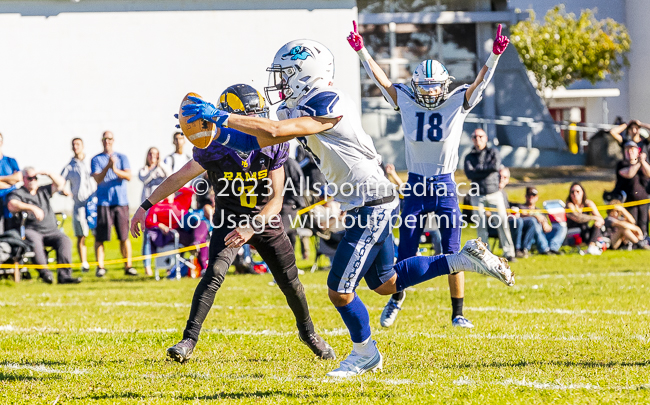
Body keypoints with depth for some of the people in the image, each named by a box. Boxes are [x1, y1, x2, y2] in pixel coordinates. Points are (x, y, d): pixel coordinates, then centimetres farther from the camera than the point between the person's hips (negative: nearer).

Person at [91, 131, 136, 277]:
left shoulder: (122, 158, 13)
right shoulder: (96, 160, 8)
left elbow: (128, 176, 0)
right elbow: (98, 179, -5)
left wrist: (115, 170, -18)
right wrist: (108, 166, -20)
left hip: (121, 201, 1)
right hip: (103, 202, -1)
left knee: (124, 236, 1)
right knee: (100, 236, -6)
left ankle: (128, 266, 6)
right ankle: (100, 266, -1)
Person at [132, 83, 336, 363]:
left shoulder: (273, 147, -17)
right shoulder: (214, 150, -20)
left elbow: (275, 199, -20)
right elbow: (178, 178, -8)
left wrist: (252, 227, -36)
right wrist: (145, 207, -5)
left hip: (265, 221, 2)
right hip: (231, 221, -2)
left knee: (290, 284, 8)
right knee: (214, 273, -24)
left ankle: (307, 331, 36)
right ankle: (189, 340, -24)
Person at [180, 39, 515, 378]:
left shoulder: (328, 105, -21)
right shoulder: (303, 108, 9)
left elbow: (276, 131, -29)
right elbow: (259, 141, 12)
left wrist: (221, 117, -25)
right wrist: (216, 131, 1)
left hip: (371, 206, -10)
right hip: (370, 205, 10)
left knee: (339, 291, -3)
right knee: (385, 284, 21)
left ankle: (365, 354, 20)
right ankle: (466, 260, 25)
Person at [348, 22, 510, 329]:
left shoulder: (457, 104, -1)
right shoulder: (406, 103, 2)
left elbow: (480, 83, -10)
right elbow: (381, 79, 3)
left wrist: (494, 55, -24)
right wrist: (361, 51, -3)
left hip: (445, 186, -1)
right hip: (416, 186, 1)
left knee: (452, 254, 0)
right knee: (406, 253, 4)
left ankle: (457, 313, 9)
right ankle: (397, 298, 29)